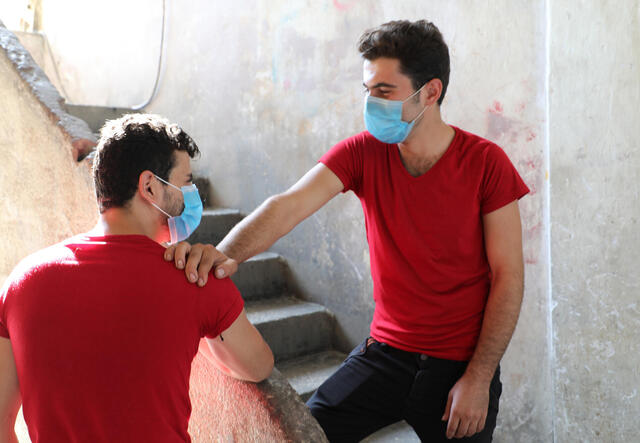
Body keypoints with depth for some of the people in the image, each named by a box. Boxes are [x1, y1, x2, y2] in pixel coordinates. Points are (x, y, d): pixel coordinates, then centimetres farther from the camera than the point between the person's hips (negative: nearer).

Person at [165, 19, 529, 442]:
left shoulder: (485, 163, -11)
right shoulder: (363, 153, -5)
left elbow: (508, 277, -9)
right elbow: (288, 206, -19)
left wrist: (479, 379, -12)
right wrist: (223, 253, -38)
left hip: (462, 362, -2)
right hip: (385, 350, 2)